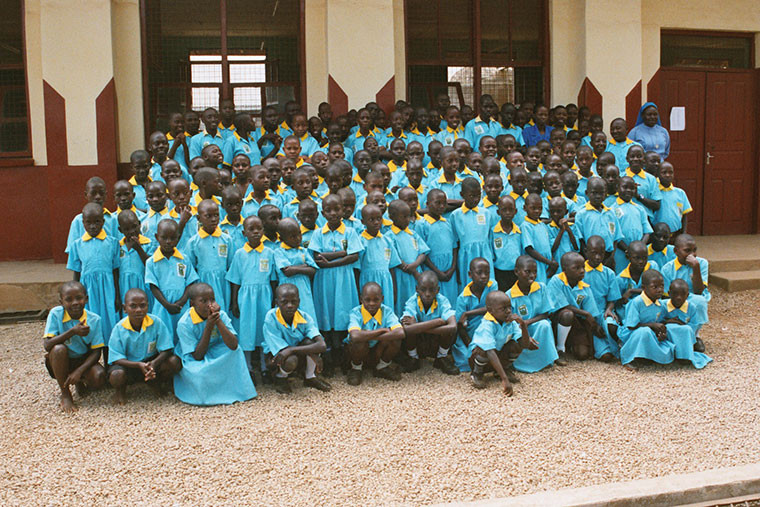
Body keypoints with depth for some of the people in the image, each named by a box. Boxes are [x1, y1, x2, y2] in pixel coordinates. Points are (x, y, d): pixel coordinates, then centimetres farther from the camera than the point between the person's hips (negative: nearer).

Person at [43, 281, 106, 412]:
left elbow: (96, 352, -12)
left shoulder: (94, 319, -13)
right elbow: (47, 345, -25)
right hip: (61, 362, 0)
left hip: (83, 360, 0)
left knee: (99, 378, -29)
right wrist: (73, 331, -36)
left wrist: (79, 371, -27)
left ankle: (80, 381, 11)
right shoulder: (55, 314, -15)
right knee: (59, 349, -34)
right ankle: (65, 394, -14)